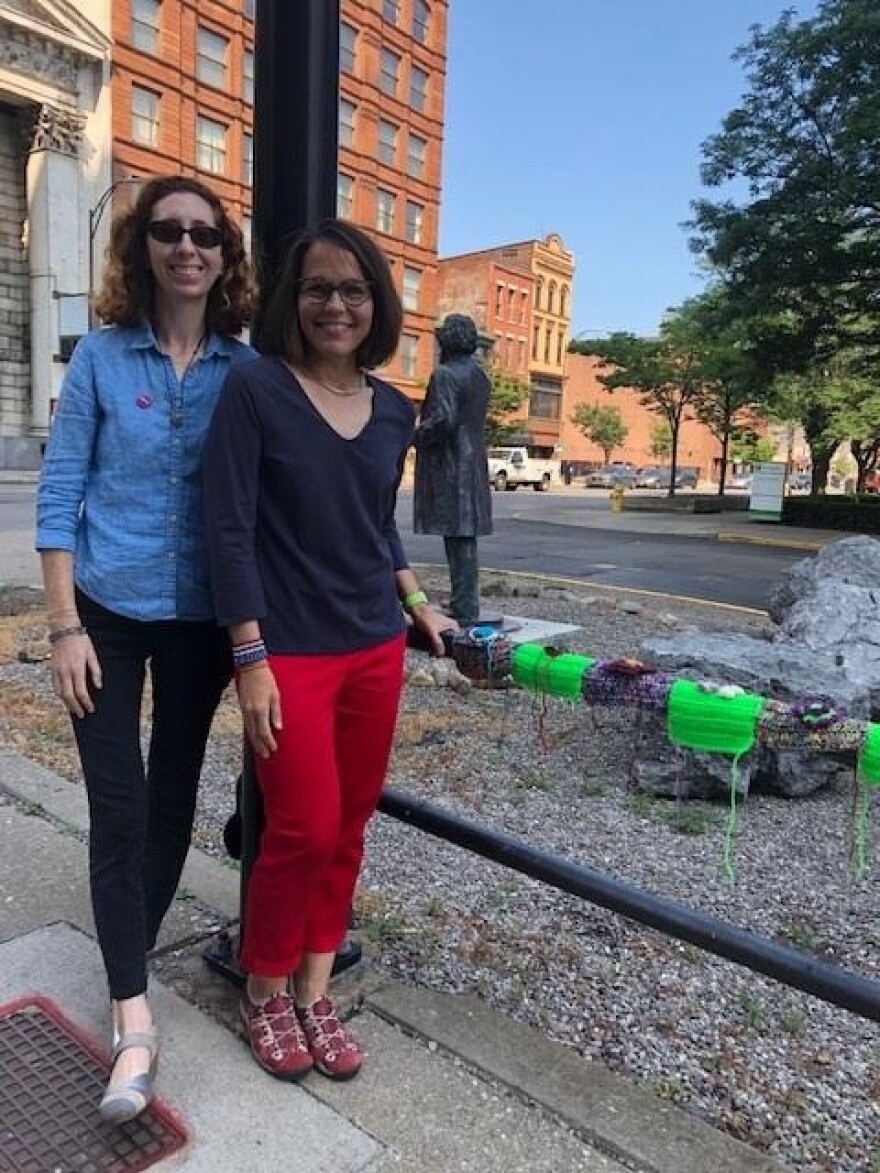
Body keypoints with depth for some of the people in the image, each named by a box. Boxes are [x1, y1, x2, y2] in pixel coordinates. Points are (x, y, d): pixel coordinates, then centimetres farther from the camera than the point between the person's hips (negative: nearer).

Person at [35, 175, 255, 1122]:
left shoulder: (246, 369, -1)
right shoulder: (102, 355, -5)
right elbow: (59, 495, -5)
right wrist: (64, 625, -10)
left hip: (203, 619, 2)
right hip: (108, 612, -2)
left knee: (173, 796, 14)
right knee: (116, 809, -1)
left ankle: (128, 960, 37)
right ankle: (133, 1021, 10)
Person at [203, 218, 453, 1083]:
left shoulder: (394, 410, 8)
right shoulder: (254, 389, -8)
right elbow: (230, 530, -11)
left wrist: (417, 605, 10)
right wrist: (250, 659, -15)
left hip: (375, 649, 5)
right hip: (289, 652, -5)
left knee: (348, 828, 12)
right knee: (303, 831, 0)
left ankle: (313, 993, 31)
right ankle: (263, 995, 27)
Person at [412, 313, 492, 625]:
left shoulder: (445, 374, -13)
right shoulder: (479, 375, 14)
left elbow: (443, 420, -22)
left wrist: (415, 437, -7)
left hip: (449, 469, -9)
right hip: (474, 467, 9)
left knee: (457, 541, -6)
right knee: (465, 540, 13)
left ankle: (464, 612, -2)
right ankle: (466, 607, 21)